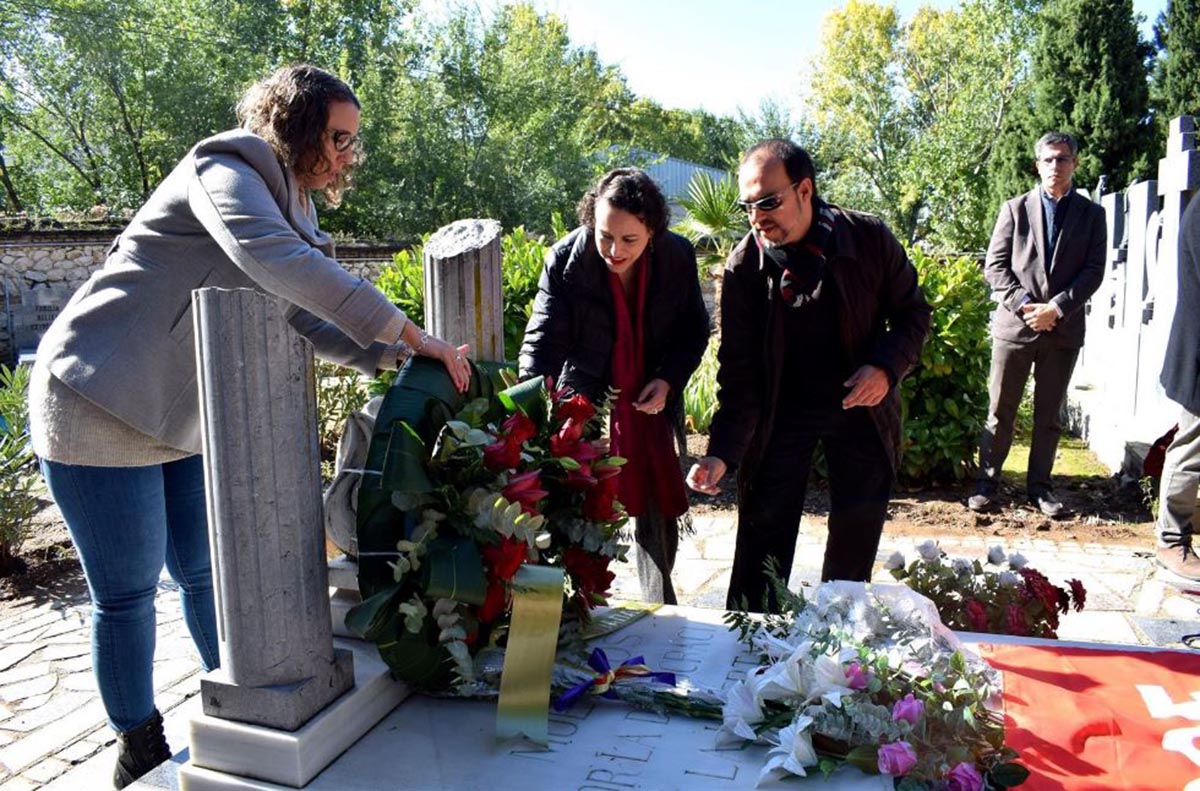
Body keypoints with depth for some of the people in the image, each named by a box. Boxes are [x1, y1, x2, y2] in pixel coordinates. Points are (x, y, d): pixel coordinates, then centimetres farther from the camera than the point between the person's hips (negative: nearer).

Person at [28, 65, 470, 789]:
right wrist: (408, 333, -36)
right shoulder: (226, 170, -16)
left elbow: (309, 323, 11)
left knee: (208, 574, 14)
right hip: (101, 404, -8)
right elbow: (273, 260, -35)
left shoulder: (291, 212, 11)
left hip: (183, 419, 8)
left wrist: (395, 358, -5)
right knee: (129, 591, 2)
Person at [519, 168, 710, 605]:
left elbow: (694, 331, 4)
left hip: (651, 404, 3)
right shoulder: (565, 260, -18)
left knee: (660, 511, 12)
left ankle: (661, 610, 33)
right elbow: (543, 340, -19)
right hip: (584, 405, -2)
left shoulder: (678, 256, -11)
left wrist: (669, 380, -10)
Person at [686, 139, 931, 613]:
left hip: (861, 404, 1)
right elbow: (739, 372, -13)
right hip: (779, 410, -1)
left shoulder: (869, 239, -13)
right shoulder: (744, 266, -14)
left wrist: (887, 367, -18)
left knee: (856, 541, 10)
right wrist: (722, 453, -23)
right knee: (762, 537, 2)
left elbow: (913, 312, 1)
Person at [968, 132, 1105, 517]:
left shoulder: (1091, 214, 8)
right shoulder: (1015, 208, 6)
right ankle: (987, 482, 13)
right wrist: (1024, 305, -12)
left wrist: (1056, 308, -12)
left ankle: (1039, 486, 18)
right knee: (1000, 412, 3)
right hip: (1014, 325, -1)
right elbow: (995, 265, 0)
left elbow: (1093, 271, 1)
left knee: (1049, 414, 9)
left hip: (1063, 329, 1)